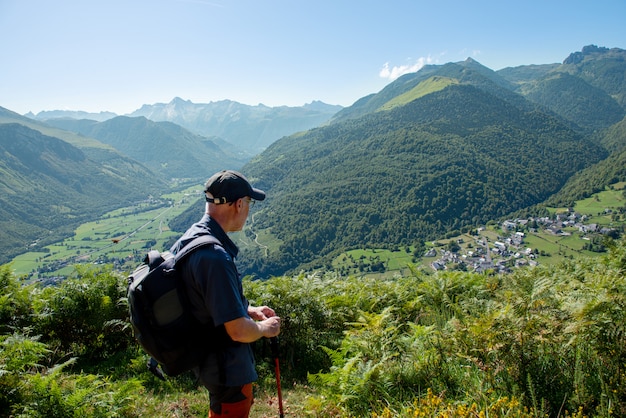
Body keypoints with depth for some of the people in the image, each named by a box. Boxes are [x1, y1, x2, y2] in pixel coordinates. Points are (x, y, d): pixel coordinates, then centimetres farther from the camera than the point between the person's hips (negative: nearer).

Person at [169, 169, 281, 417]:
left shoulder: (189, 238, -2)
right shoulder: (215, 257, -33)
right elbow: (238, 330, -31)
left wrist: (249, 310, 9)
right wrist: (265, 328, -12)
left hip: (207, 357, 9)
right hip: (227, 368, -9)